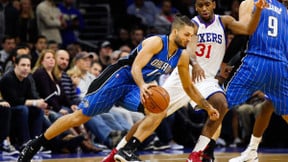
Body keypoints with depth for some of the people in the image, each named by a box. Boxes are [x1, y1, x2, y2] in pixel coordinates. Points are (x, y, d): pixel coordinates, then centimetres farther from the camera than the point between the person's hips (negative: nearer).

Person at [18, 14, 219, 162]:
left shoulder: (182, 57, 4)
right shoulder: (156, 42, -18)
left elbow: (188, 86, 16)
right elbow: (136, 67, -27)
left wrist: (207, 106, 12)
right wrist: (143, 86, -47)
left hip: (135, 87, 7)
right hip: (118, 78, -7)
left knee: (160, 111, -20)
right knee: (80, 116, -6)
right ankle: (35, 145, 5)